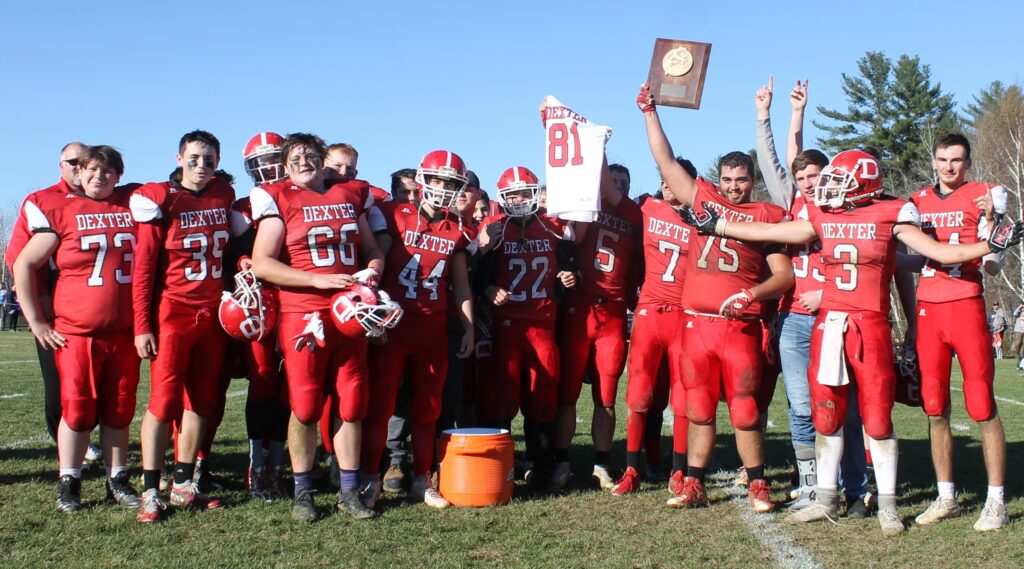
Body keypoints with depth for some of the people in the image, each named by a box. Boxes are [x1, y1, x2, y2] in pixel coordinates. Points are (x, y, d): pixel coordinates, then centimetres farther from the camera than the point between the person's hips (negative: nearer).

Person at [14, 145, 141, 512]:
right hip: (76, 331, -2)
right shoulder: (60, 209, 0)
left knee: (119, 410, 7)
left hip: (125, 331, 2)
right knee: (77, 409, 0)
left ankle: (118, 482, 17)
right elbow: (24, 265, 3)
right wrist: (36, 322, 0)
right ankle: (68, 484, 12)